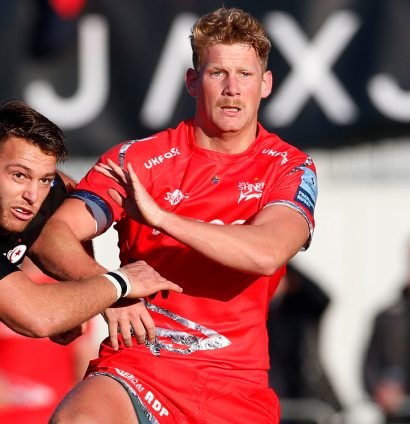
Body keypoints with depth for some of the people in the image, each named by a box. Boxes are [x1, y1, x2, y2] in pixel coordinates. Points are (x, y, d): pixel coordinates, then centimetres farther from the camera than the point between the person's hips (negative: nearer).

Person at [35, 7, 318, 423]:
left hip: (236, 382, 2)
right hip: (137, 366, -2)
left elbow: (267, 253, -16)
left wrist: (158, 216, -22)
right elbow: (50, 233, -7)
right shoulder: (137, 159, 3)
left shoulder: (290, 169, 4)